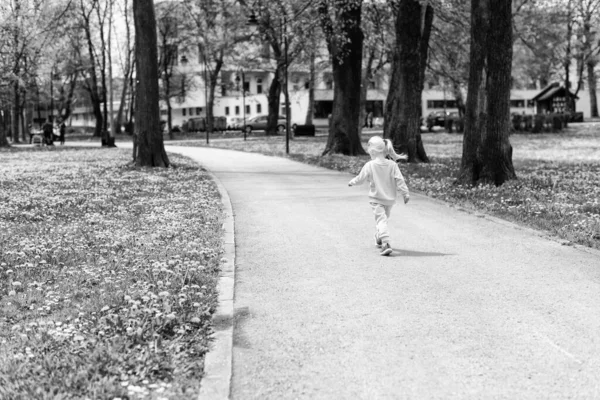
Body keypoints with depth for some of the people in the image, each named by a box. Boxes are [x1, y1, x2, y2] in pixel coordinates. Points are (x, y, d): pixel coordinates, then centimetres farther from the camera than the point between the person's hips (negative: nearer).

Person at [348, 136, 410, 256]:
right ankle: (379, 238, 40)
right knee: (384, 218, 24)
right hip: (390, 199, 4)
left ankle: (386, 243, -27)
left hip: (376, 199, -4)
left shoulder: (369, 165, -10)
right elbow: (399, 180, -7)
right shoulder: (392, 165, -4)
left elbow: (360, 178, 0)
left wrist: (351, 182, 19)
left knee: (381, 219, -10)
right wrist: (405, 192, -1)